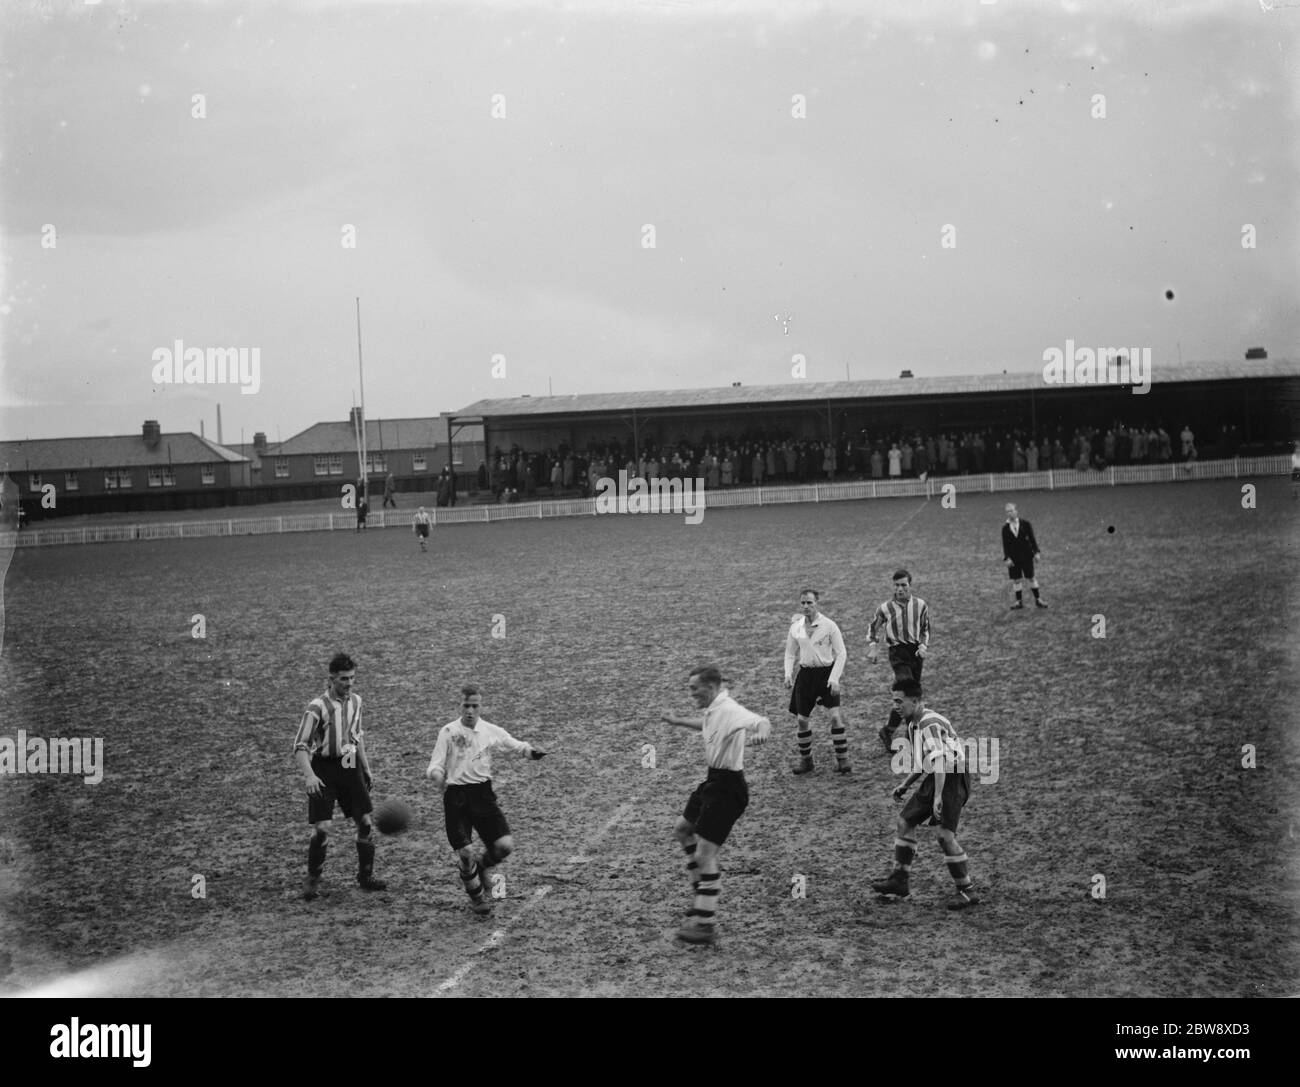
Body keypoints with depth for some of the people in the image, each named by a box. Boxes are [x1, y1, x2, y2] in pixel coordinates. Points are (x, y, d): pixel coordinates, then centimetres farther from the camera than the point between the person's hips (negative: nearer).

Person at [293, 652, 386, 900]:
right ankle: (313, 882, 5)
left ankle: (366, 877, 18)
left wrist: (366, 768, 21)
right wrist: (309, 776, -28)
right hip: (324, 769, -6)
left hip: (350, 767, 6)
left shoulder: (355, 701, 6)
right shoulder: (317, 707, -14)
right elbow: (300, 746, -15)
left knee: (365, 822, 4)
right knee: (322, 828, -11)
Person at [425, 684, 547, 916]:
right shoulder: (448, 732, -2)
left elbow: (515, 745, 15)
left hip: (482, 792, 2)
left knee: (505, 846, -9)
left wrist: (531, 751, -8)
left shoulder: (491, 731, 5)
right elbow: (435, 766, -3)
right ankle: (476, 896, 17)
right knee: (465, 853, -10)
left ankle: (482, 866, 25)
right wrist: (436, 775, -27)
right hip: (455, 795, -2)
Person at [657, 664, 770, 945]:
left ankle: (706, 924, -5)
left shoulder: (729, 710, -24)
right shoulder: (714, 709, 6)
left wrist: (760, 732, -64)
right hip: (714, 780, 11)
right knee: (683, 830, 27)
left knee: (705, 854, -11)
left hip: (727, 788, -11)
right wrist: (679, 721, 43)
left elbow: (761, 722, -41)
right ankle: (701, 895, 38)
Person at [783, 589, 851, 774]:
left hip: (827, 672, -4)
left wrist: (834, 678, -15)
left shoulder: (829, 625, -10)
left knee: (835, 716, -15)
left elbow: (841, 653, -6)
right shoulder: (796, 627, 1)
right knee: (802, 719, 4)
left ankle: (842, 759, -5)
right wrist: (788, 674, -2)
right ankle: (805, 759, 20)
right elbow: (790, 653, 14)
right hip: (806, 674, 4)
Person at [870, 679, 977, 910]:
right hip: (934, 778, 11)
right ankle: (899, 881, 22)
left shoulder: (930, 724, -21)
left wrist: (938, 796, -35)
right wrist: (905, 785, 24)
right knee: (904, 822, 13)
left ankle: (967, 891, -6)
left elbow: (939, 762, -30)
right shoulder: (914, 724, 11)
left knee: (946, 835, -17)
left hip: (952, 779, -10)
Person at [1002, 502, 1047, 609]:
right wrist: (1007, 558, -10)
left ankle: (1037, 599, 14)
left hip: (1026, 556, -1)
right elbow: (1005, 544, -1)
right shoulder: (1005, 528, 0)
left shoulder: (1025, 525, -3)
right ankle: (1019, 601, 14)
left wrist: (1036, 552, -6)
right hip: (1013, 558, 1)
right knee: (1016, 580, 4)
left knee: (1031, 578, 4)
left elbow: (1032, 539, 1)